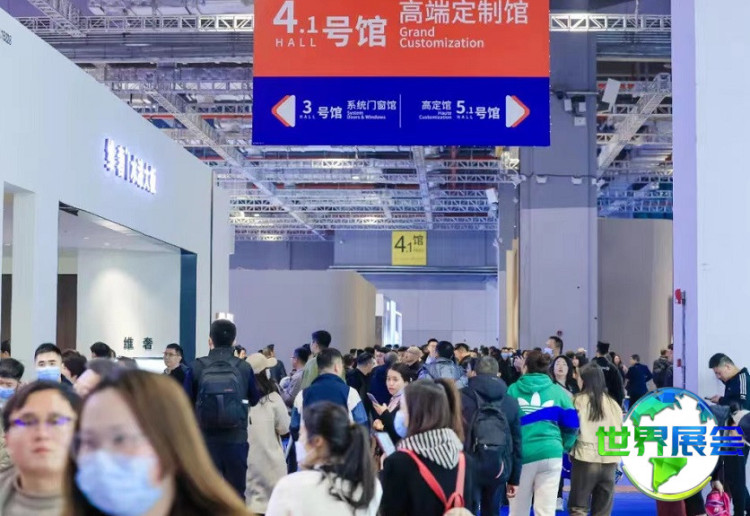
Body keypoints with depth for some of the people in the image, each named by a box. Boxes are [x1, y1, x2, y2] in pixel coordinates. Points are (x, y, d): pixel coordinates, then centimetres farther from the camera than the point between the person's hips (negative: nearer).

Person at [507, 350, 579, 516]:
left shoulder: (512, 390, 4)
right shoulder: (558, 391, 6)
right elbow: (571, 424, 8)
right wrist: (564, 446, 25)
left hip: (520, 454, 0)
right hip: (550, 453, 0)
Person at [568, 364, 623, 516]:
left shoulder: (579, 400, -3)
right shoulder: (613, 403, 10)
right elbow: (620, 432, 16)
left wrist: (570, 449, 14)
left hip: (585, 459, -4)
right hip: (609, 460, 4)